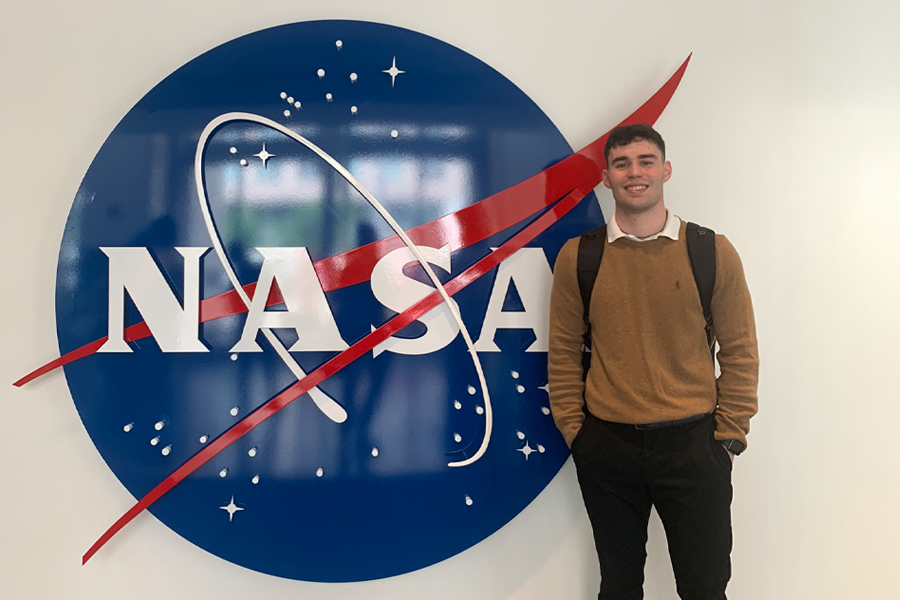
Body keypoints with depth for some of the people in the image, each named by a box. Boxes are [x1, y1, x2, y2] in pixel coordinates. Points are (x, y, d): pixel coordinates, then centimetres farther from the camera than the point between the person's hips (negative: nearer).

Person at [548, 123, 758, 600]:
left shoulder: (713, 252, -2)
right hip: (606, 445, 1)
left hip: (693, 443, -1)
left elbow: (739, 350, 1)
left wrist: (729, 435, -1)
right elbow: (564, 351, 4)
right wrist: (574, 431, 2)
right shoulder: (578, 256, 0)